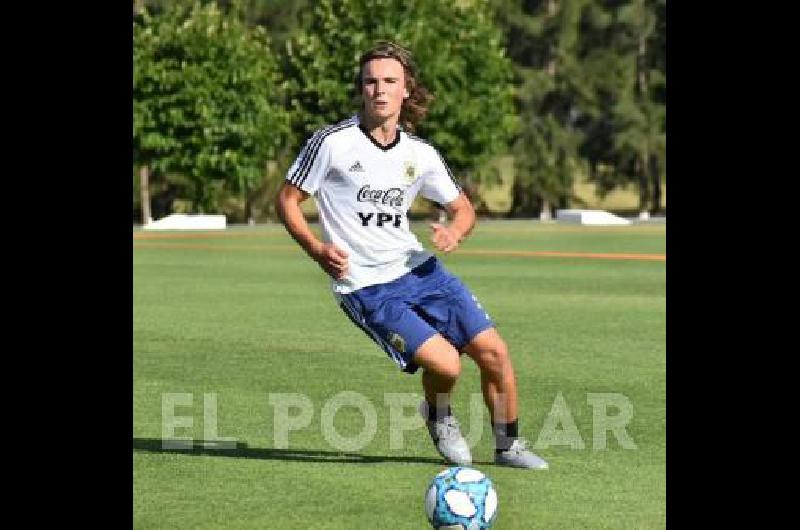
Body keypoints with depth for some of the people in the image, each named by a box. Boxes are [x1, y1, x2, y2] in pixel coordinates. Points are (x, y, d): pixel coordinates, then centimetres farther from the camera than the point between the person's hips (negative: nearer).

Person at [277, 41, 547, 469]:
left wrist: (454, 232, -8)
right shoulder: (332, 143, -9)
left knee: (493, 351, -2)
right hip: (365, 288, -5)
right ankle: (438, 416, 15)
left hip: (419, 269, 5)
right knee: (445, 364, -20)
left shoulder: (421, 155, 4)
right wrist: (317, 249, -16)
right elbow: (287, 199, -1)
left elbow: (463, 208, 16)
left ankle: (508, 445, 21)